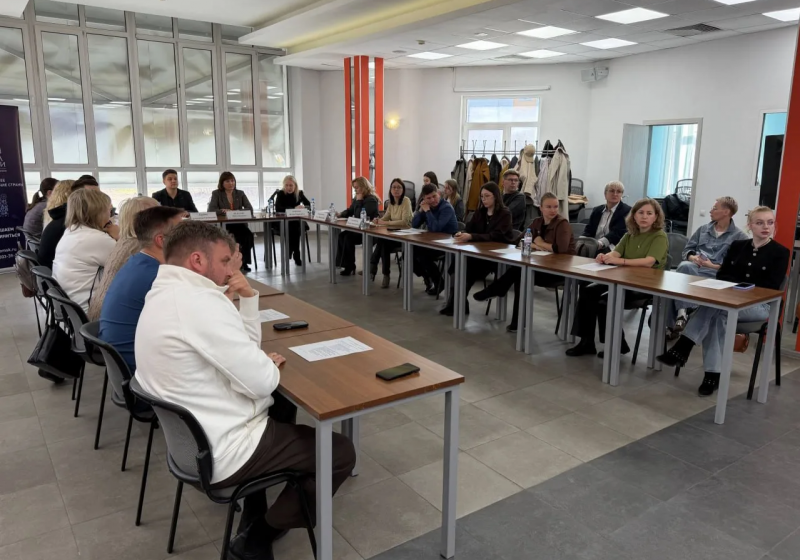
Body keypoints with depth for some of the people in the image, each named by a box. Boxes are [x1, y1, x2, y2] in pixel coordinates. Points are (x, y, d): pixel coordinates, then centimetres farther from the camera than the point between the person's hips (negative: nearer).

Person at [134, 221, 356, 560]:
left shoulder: (164, 295, 8)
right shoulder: (200, 300, -25)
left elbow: (241, 352, 12)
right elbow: (262, 382, -26)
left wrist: (247, 297, -1)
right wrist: (272, 366, -4)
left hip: (193, 438, 10)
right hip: (222, 452, -10)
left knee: (282, 404, 31)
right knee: (341, 453, 2)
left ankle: (255, 514, 32)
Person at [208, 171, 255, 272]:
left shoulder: (240, 193, 15)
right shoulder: (216, 194, 8)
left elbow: (250, 208, 2)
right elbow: (211, 210, -5)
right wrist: (222, 211, -25)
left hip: (239, 223, 3)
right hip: (223, 225, -3)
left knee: (249, 236, -29)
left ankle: (244, 262, -15)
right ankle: (242, 262, -20)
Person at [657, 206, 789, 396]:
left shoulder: (781, 252, -1)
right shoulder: (737, 245, 12)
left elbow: (772, 287, -9)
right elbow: (722, 275, 9)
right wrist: (739, 286, -9)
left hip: (759, 305, -3)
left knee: (714, 309, -32)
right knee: (717, 316, -33)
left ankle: (681, 350, -28)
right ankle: (713, 374, -32)